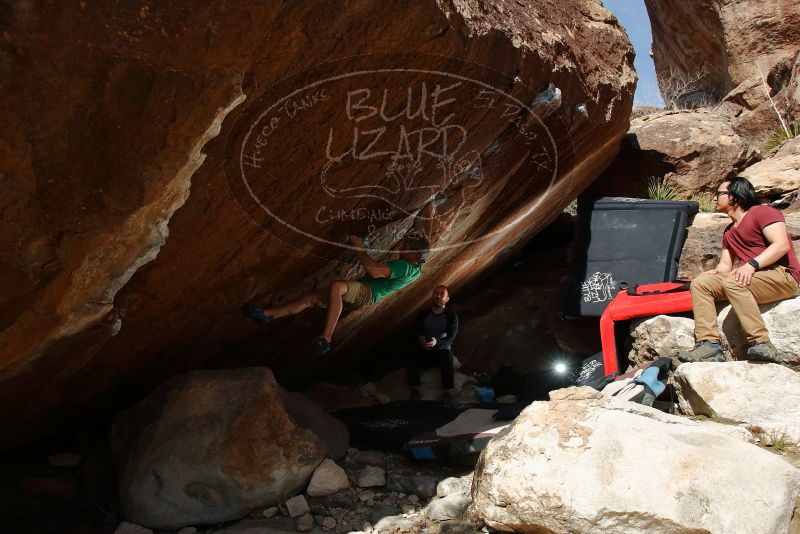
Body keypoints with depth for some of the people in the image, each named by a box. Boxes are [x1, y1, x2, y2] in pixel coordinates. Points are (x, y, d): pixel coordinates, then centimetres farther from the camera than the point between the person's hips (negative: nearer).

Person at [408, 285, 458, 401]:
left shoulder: (451, 315, -2)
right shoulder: (423, 314, 5)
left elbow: (451, 338, -9)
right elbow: (417, 332, 3)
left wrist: (437, 342, -29)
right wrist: (421, 339, -22)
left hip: (442, 349, -2)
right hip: (424, 349, 2)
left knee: (447, 357, -35)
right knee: (414, 356, -29)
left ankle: (447, 393, -32)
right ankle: (414, 390, -27)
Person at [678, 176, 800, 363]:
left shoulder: (762, 212, -2)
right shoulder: (729, 232, 24)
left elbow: (781, 245, -16)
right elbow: (726, 265, 16)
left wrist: (752, 264, -28)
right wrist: (717, 271, -8)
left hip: (782, 275, -8)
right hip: (749, 278, 8)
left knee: (732, 282, -35)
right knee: (699, 283, -10)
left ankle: (761, 343, -35)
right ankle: (709, 344, -25)